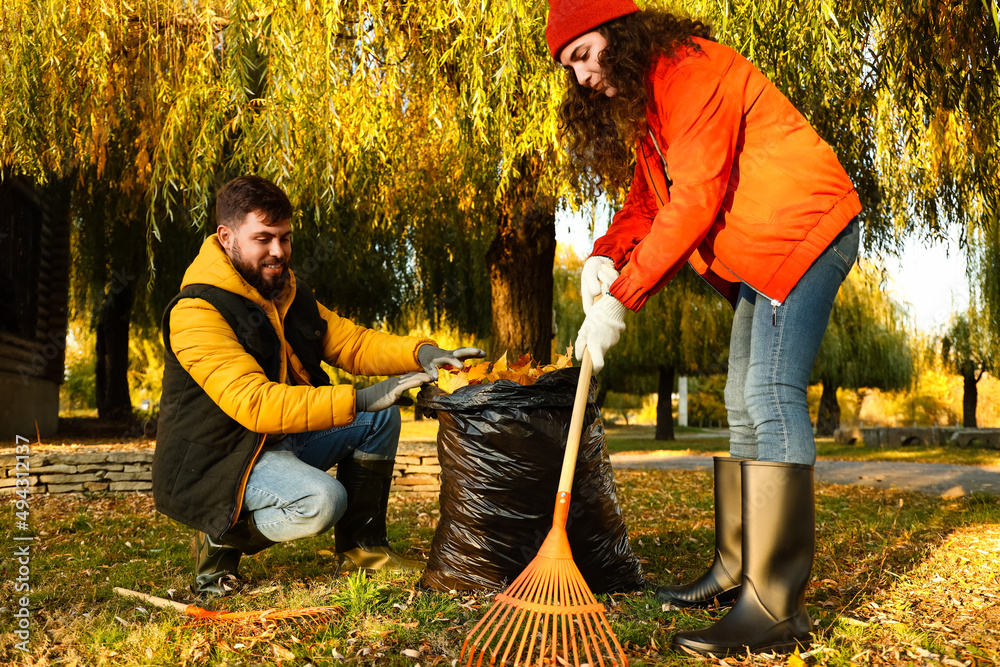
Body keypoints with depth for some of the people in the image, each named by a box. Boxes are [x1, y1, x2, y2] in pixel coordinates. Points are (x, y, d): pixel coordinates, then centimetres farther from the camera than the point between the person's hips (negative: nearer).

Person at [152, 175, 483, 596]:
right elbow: (255, 404, -32)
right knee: (321, 500, -33)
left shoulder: (288, 293, 8)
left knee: (381, 415, -1)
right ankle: (222, 538, -4)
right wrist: (360, 400, -37)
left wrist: (421, 353, -16)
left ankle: (360, 546, 7)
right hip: (220, 462, -9)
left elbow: (350, 343, 4)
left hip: (283, 442, 9)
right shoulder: (197, 312, -21)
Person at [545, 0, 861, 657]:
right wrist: (605, 256, -8)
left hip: (805, 231, -10)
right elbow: (647, 198, 13)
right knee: (742, 406, 10)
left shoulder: (691, 67, -17)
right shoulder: (640, 103, 15)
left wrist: (620, 298, -25)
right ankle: (736, 570, 19)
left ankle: (777, 608, -19)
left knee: (771, 397, -19)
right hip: (759, 254, 10)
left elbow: (695, 200, -24)